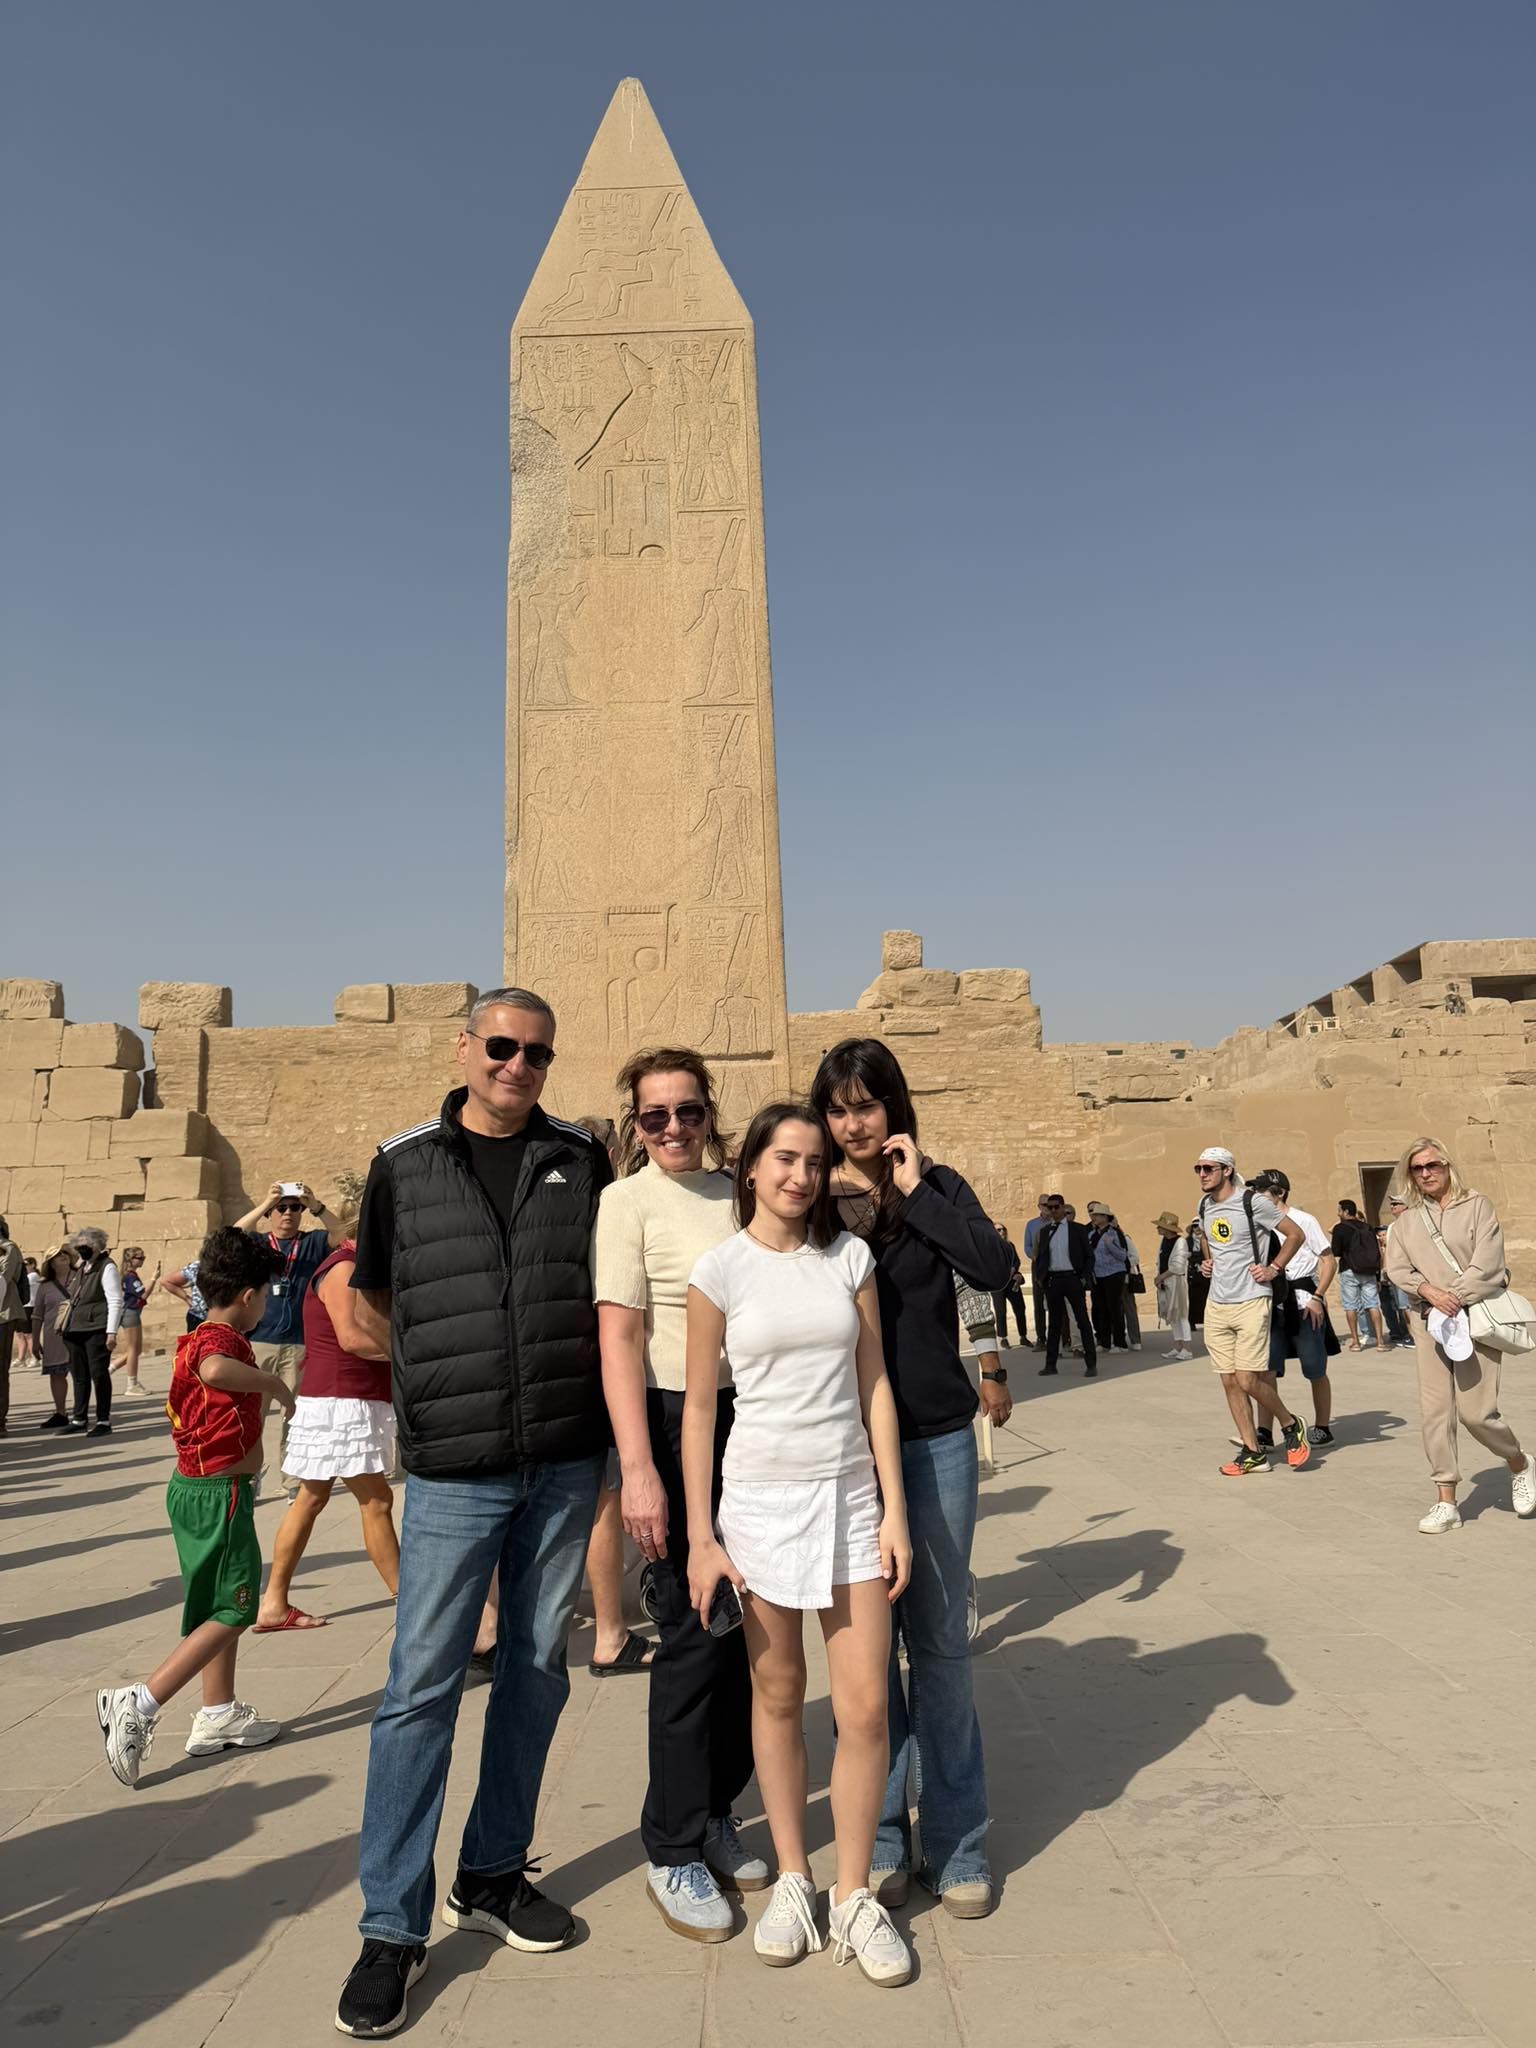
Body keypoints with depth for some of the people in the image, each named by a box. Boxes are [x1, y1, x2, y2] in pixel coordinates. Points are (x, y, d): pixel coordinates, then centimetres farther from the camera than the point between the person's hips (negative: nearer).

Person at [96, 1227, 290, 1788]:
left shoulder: (203, 1338, 9)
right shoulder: (221, 1342, -21)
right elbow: (214, 1370, -46)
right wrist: (272, 1383, -33)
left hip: (195, 1487, 10)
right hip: (219, 1494, -10)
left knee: (221, 1605, 18)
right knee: (232, 1611, -1)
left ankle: (218, 1715, 27)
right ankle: (138, 1704, -3)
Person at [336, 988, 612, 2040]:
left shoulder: (582, 1157, 3)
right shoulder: (404, 1164, 0)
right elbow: (376, 1292, 12)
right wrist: (448, 1367, 7)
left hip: (568, 1462, 2)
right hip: (454, 1470, -2)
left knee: (537, 1669, 13)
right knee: (422, 1686, 2)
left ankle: (492, 1875, 32)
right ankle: (393, 1925, 17)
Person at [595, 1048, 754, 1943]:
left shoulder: (737, 1190, 8)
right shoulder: (629, 1200, -8)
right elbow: (619, 1337, -14)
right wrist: (639, 1470, -20)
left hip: (756, 1421, 6)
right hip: (680, 1426, -5)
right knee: (697, 1631, 1)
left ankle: (718, 1811, 32)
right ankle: (673, 1849, 19)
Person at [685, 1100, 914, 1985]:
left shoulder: (850, 1257, 0)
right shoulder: (720, 1270, -6)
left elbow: (874, 1387, 2)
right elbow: (699, 1406, -2)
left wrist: (895, 1511, -2)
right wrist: (701, 1537, -4)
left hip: (850, 1495, 1)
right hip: (760, 1496, -1)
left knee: (866, 1707, 2)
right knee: (778, 1699, 13)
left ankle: (855, 1896, 22)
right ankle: (793, 1880, 32)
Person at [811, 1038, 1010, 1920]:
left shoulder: (938, 1186, 0)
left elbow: (994, 1270, -17)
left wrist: (916, 1192, -16)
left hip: (936, 1440, -1)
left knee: (940, 1641, 9)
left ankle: (958, 1845, 24)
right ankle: (881, 1839, 26)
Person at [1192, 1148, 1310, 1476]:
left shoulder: (1252, 1202, -10)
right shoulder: (1204, 1205, 9)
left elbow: (1295, 1234, -4)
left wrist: (1274, 1268, -8)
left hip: (1250, 1302, -6)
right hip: (1216, 1304, 7)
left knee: (1248, 1380, -9)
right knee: (1229, 1381, 6)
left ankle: (1291, 1425, 18)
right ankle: (1253, 1452, 15)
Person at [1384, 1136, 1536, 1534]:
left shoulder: (1476, 1206, 0)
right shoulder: (1406, 1220, 12)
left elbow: (1487, 1265, -8)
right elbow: (1396, 1267, 3)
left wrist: (1454, 1302, -13)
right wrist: (1431, 1292, -14)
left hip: (1474, 1316, -4)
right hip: (1429, 1321, 4)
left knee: (1475, 1410, -7)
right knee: (1435, 1411, 0)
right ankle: (1446, 1504, 7)